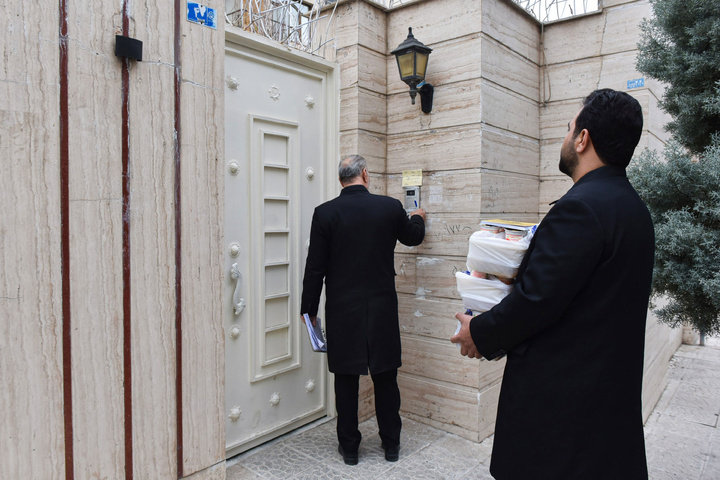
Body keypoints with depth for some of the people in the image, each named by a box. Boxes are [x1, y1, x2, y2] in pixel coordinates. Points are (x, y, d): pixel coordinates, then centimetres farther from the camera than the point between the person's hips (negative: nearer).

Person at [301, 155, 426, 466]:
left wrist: (309, 308, 5)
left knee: (346, 380, 11)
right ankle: (391, 444, 28)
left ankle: (349, 447, 23)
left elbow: (315, 268, -6)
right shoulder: (390, 207, -5)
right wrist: (418, 218, 38)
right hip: (382, 309, 1)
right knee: (386, 378, 14)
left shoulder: (325, 213, -8)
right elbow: (414, 237, 15)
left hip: (342, 311, -1)